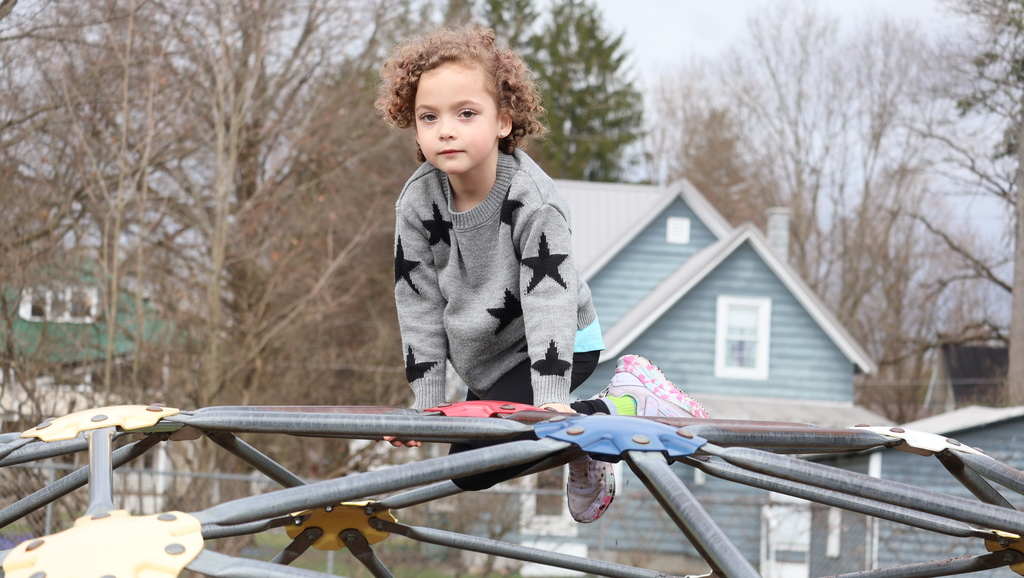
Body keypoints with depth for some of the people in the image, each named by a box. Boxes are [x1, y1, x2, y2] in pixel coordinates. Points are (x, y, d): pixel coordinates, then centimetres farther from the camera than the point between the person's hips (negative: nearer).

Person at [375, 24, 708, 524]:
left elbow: (548, 298, -29)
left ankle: (627, 403, -13)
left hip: (561, 347, -6)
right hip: (486, 361, 6)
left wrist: (551, 400, -35)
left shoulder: (533, 201, -27)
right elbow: (419, 305, -8)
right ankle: (585, 455, 33)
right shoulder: (417, 205, -13)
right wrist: (426, 406, -9)